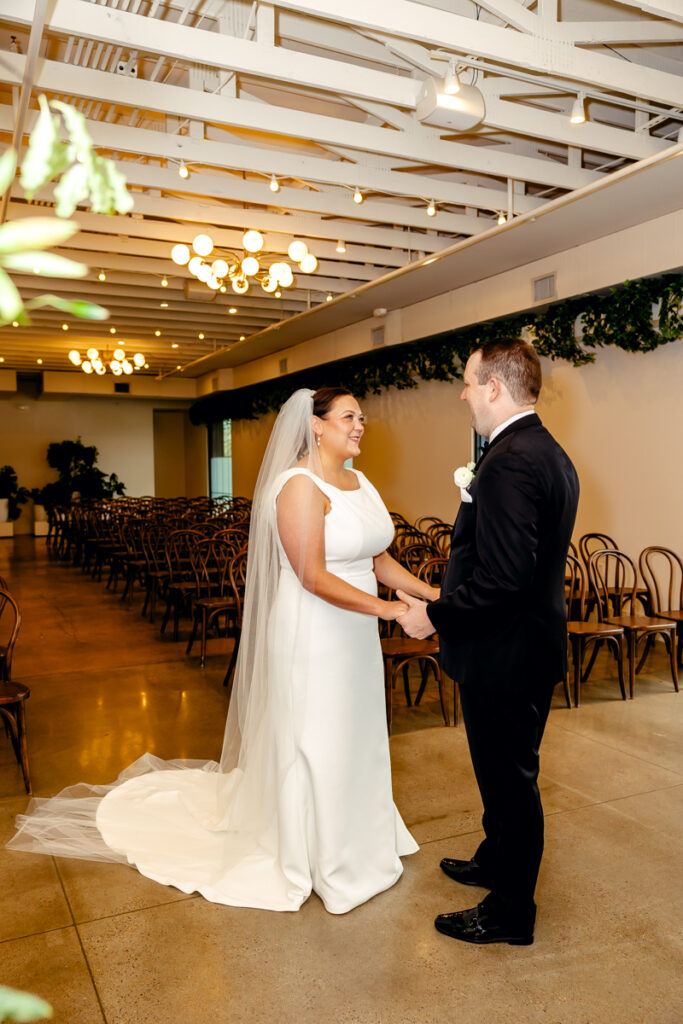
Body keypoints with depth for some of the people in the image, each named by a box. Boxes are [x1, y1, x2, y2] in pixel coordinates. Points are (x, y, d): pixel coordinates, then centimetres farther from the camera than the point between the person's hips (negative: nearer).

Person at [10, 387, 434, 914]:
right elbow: (313, 578, -24)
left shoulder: (361, 483, 7)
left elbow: (377, 557, 9)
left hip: (355, 639, 8)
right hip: (310, 638, -8)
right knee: (310, 744, 9)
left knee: (353, 737, 20)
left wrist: (431, 593, 0)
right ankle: (306, 856, 32)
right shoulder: (300, 486, -19)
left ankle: (353, 834, 43)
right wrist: (385, 608, -27)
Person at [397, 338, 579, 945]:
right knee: (507, 773, 25)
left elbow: (503, 576, -30)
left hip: (503, 654, -10)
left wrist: (436, 617, -19)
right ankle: (497, 862, 46)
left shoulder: (509, 462, -24)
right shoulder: (552, 455, 8)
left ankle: (510, 913, 27)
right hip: (533, 644, 10)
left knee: (510, 779, 7)